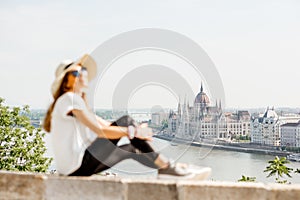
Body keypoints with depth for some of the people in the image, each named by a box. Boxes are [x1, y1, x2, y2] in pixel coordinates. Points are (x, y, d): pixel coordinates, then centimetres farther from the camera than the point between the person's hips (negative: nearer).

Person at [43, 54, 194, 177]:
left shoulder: (78, 101, 21)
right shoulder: (70, 98, -10)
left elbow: (106, 125, 14)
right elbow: (100, 131, -17)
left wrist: (136, 131, 3)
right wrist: (132, 131, -10)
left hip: (78, 165, 9)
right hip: (76, 167, -9)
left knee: (125, 122, 11)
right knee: (126, 122, -8)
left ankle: (164, 164, 9)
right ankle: (165, 166, -2)